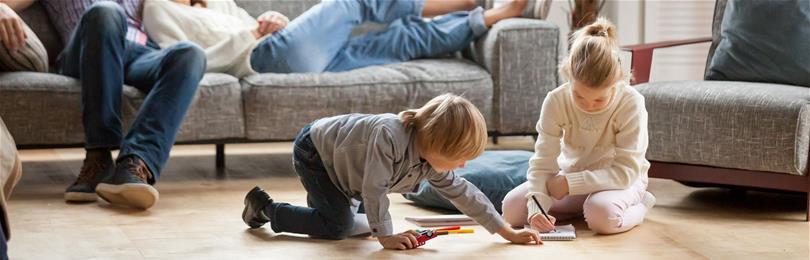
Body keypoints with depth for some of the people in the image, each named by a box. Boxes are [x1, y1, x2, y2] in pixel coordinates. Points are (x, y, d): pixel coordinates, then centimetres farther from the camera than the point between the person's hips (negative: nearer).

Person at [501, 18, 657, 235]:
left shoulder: (631, 103, -26)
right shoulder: (556, 101, -18)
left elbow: (626, 171, -27)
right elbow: (542, 163, -19)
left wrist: (571, 183, -32)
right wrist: (537, 207, -37)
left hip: (620, 181, -4)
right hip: (570, 177, 4)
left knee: (603, 215, -39)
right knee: (511, 207, -17)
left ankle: (638, 205, -3)